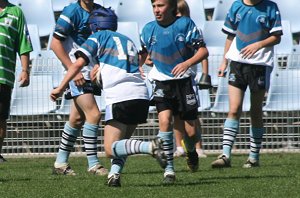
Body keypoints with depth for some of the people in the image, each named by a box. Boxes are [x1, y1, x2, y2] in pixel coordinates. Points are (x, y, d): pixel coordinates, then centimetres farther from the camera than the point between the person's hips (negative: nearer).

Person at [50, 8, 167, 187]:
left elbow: (79, 63, 1)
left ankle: (151, 147, -27)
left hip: (120, 97, -7)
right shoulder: (129, 41, 29)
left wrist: (60, 88, 6)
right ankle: (114, 175, -4)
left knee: (111, 149, -6)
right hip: (142, 96, 7)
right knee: (121, 142, 19)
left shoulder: (99, 37, 12)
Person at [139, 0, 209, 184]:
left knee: (191, 131, 1)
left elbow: (203, 51, -6)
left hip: (184, 81, -1)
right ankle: (169, 169, -17)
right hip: (162, 83, 1)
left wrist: (187, 63, -23)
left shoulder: (185, 24, -6)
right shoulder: (149, 29, 2)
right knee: (165, 120, -22)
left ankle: (191, 152, 38)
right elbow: (142, 54, 16)